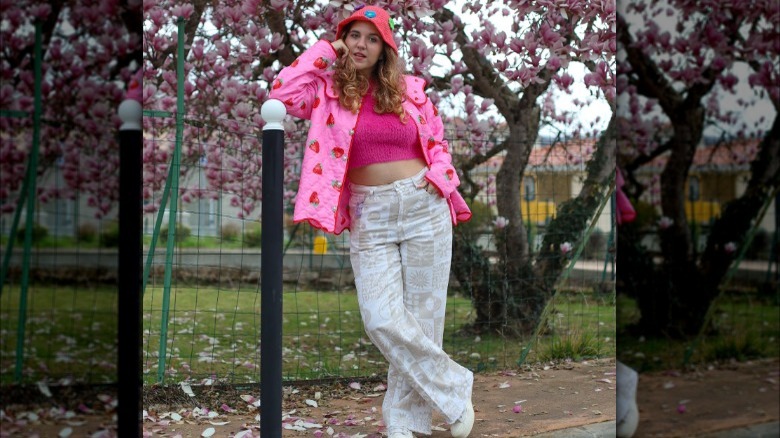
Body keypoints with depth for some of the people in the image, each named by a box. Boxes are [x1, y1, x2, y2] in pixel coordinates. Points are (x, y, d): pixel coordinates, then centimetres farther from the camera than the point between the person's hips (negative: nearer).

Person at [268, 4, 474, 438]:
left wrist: (440, 175, -5)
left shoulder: (409, 89, 8)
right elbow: (283, 93, -10)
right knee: (382, 320, -12)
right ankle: (453, 388, 9)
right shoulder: (328, 90, 6)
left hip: (423, 204, 0)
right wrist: (324, 53, -1)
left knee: (423, 316, 2)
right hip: (369, 215, 0)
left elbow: (437, 142, 15)